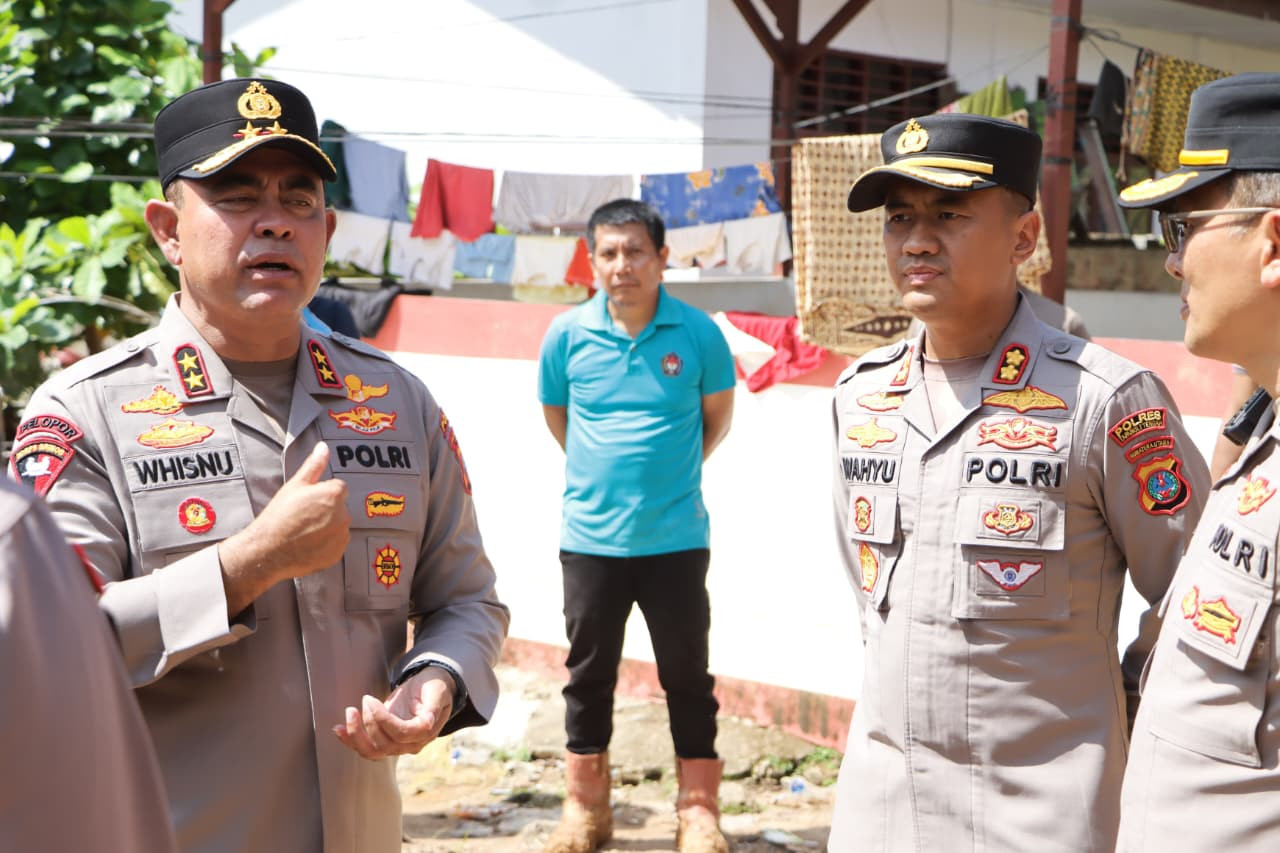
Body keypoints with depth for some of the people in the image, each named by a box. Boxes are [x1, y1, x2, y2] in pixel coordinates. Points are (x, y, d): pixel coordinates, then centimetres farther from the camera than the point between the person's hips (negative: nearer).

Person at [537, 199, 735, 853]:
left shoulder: (697, 333, -8)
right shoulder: (567, 334, -4)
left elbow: (717, 414, 9)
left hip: (676, 537, -1)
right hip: (590, 536, 2)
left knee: (687, 675, 6)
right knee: (588, 674, 12)